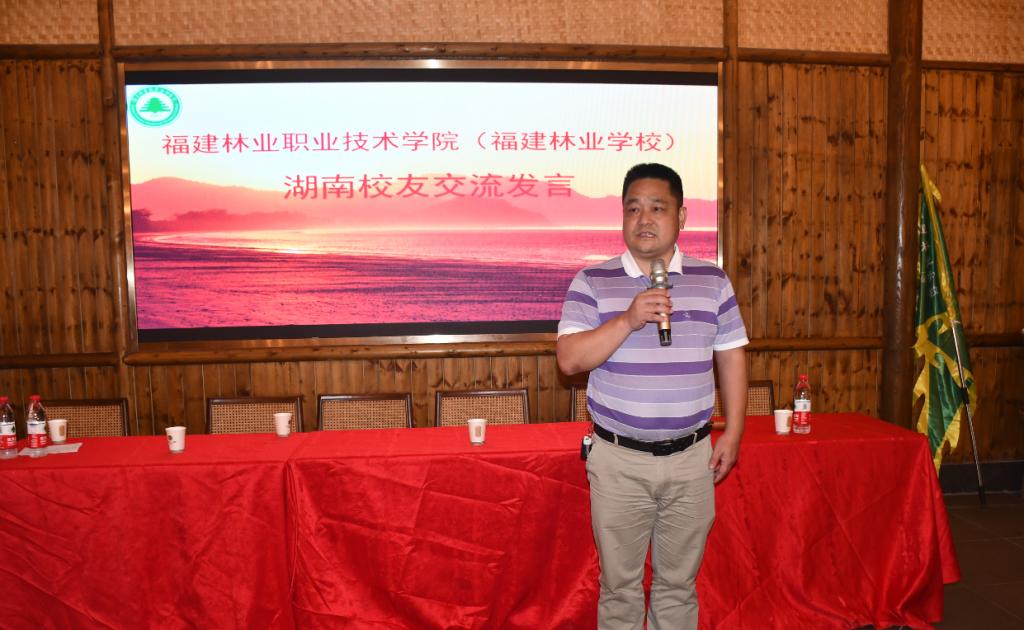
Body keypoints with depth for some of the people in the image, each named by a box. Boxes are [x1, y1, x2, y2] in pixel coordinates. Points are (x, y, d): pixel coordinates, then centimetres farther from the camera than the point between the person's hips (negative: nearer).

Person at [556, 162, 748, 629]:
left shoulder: (712, 281, 4)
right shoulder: (592, 283, -3)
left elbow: (732, 358, 9)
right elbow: (569, 359, -12)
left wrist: (733, 434, 4)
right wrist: (628, 320, -23)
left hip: (692, 457, 2)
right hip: (618, 459, -1)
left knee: (679, 583, 14)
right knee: (619, 585, 11)